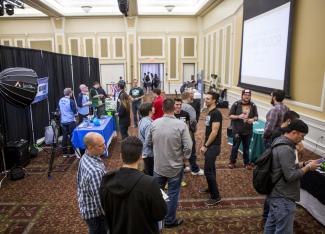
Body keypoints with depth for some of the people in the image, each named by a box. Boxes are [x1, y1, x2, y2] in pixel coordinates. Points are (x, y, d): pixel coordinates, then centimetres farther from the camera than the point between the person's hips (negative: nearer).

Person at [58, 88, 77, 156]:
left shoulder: (60, 100, 4)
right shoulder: (71, 101, -16)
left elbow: (59, 110, 15)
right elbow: (75, 112, -12)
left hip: (63, 121, 6)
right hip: (71, 121, -5)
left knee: (64, 136, 10)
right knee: (71, 136, 5)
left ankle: (64, 152, 15)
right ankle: (71, 152, 13)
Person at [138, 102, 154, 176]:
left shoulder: (142, 121, 5)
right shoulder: (148, 124, -26)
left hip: (144, 151, 10)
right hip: (149, 153, -9)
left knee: (147, 171, 24)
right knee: (150, 173, 5)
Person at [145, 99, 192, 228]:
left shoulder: (154, 123, -8)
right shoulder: (181, 124, -19)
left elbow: (148, 143, 3)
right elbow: (188, 147, -18)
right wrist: (185, 157, 2)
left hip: (158, 166, 3)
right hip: (175, 167, -3)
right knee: (172, 194, 15)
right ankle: (170, 220, 31)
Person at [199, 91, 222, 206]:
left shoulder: (216, 113, -19)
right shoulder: (210, 112, 11)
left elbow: (214, 132, -23)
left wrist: (205, 146, -16)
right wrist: (204, 145, 15)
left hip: (213, 146, -9)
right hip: (209, 145, 9)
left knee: (208, 170, -7)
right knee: (210, 168, 20)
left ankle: (216, 196, 3)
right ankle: (210, 188, 35)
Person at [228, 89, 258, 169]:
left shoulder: (253, 106, 1)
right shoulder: (236, 104, -7)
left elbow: (256, 116, 8)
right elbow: (230, 115, -5)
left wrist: (253, 119, -15)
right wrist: (238, 116, -22)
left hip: (248, 131, 2)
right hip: (237, 130, -2)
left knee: (246, 147, 13)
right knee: (235, 147, 8)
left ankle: (247, 163, 28)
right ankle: (232, 162, 24)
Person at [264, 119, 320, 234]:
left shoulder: (279, 141, 8)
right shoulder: (285, 149, -24)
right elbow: (291, 176, -24)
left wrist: (303, 164, 6)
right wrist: (308, 167, -12)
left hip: (276, 193, 10)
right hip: (283, 197, -10)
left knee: (271, 225, 22)